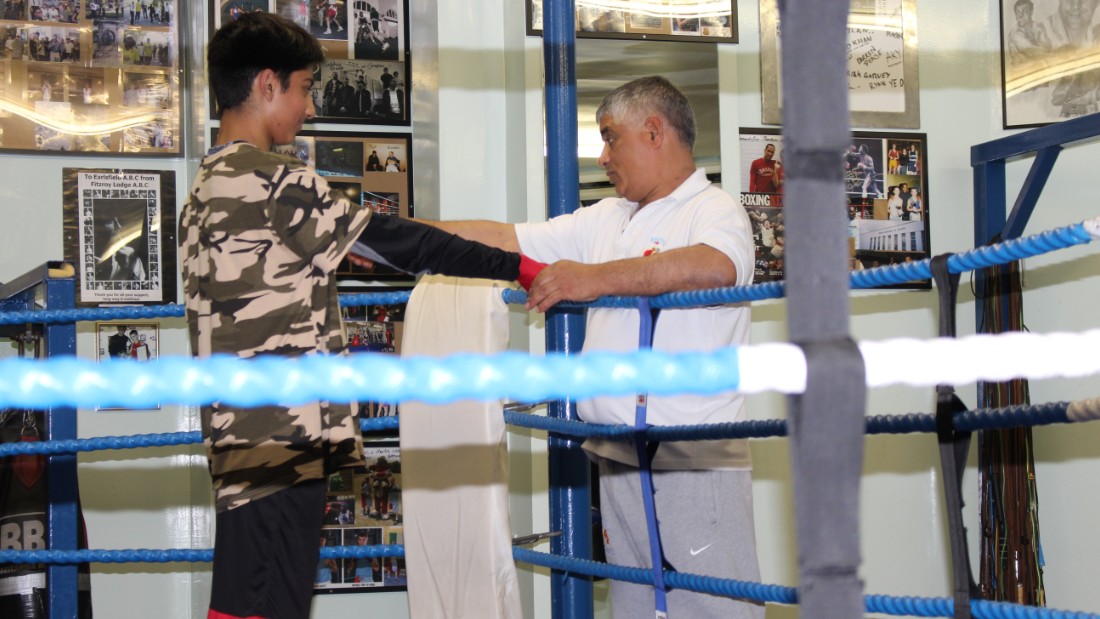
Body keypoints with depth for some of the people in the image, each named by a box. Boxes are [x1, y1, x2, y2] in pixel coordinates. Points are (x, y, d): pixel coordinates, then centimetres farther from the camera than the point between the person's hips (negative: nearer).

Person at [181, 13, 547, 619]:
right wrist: (522, 267, -3)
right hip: (281, 438, -10)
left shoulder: (205, 190, 18)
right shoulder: (273, 183, -11)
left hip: (236, 436, 10)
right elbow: (396, 242, -9)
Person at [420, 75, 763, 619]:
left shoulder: (714, 210, -5)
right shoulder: (604, 219, 19)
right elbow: (502, 239, 20)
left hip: (697, 456, -8)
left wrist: (595, 278, -30)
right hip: (619, 458, 8)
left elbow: (716, 268, -29)